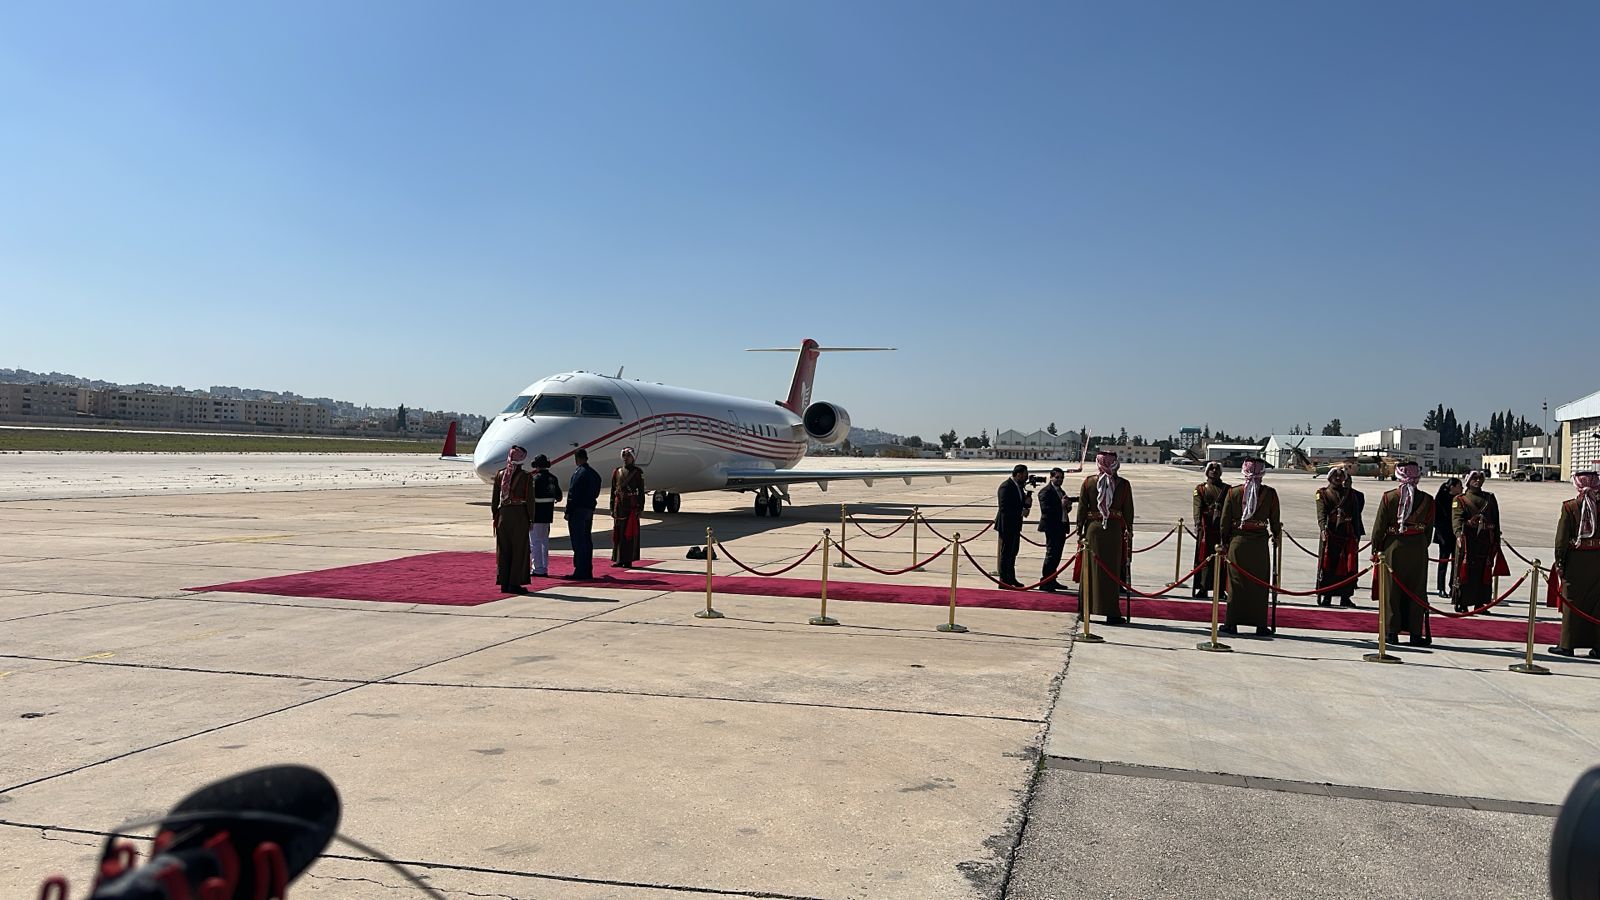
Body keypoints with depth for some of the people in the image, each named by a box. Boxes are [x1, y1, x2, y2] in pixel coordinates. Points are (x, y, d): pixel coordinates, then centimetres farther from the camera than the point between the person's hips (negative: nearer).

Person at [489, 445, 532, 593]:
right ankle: (515, 584, 3)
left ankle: (504, 583, 14)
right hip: (520, 515, -4)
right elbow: (530, 500, -8)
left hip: (503, 514, 4)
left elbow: (494, 499, 7)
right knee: (519, 550, 3)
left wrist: (495, 516, 14)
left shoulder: (500, 475, 4)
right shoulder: (526, 477, -8)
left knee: (503, 549, 10)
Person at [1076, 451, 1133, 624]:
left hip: (1092, 528, 1)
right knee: (1111, 571, 5)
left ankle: (1085, 609, 15)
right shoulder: (1123, 484, -3)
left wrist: (1080, 531, 8)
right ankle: (1111, 613, 7)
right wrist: (1129, 531, 15)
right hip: (1114, 531, -1)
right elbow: (1128, 510, 3)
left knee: (1090, 571, 10)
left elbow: (1082, 508, 1)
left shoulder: (1088, 482, -2)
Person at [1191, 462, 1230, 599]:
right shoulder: (1200, 488, 11)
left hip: (1223, 527, 1)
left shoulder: (1227, 489, 13)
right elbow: (1197, 508, 1)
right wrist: (1198, 525, -12)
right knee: (1204, 557, -2)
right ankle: (1203, 589, 2)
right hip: (1206, 527, -1)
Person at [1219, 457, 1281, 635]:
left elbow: (1225, 520, 1)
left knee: (1235, 582, 6)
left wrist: (1224, 541, 9)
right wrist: (1277, 536, 19)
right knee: (1260, 584, 7)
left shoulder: (1233, 492, -2)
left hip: (1237, 541, 0)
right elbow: (1275, 520, 3)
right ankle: (1261, 625, 11)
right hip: (1260, 543, 0)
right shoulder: (1270, 493, -4)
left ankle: (1232, 623, 6)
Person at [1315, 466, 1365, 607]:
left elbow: (1356, 516, 13)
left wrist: (1357, 536, 5)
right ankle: (1326, 597, 3)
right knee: (1327, 565, -3)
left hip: (1348, 535, 2)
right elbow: (1321, 514, -6)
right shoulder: (1323, 493, 7)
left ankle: (1345, 597, 9)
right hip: (1330, 533, -2)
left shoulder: (1351, 494, 16)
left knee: (1348, 566, 1)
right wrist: (1323, 528, -23)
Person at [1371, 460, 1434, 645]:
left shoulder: (1388, 497, -6)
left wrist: (1376, 550, 4)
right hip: (1418, 549, 1)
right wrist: (1422, 546, 15)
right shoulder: (1427, 499, -2)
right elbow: (1429, 527, 4)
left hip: (1393, 548, -1)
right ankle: (1415, 632, 11)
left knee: (1392, 590, 7)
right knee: (1416, 591, 9)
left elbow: (1379, 527, -4)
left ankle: (1392, 631, 8)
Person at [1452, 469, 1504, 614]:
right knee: (1464, 572, -6)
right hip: (1467, 541, -4)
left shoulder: (1490, 498, 20)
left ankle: (1479, 604, 13)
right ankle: (1461, 603, -2)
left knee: (1485, 573, 5)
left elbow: (1496, 521, 19)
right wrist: (1459, 534, -28)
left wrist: (1496, 541, 12)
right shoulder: (1460, 499, 5)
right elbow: (1457, 518, -11)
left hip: (1486, 541, 4)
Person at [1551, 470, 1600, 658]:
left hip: (1575, 560, -2)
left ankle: (1567, 645, 7)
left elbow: (1562, 537, -7)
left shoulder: (1569, 507, -8)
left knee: (1572, 603, 5)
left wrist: (1559, 561, -1)